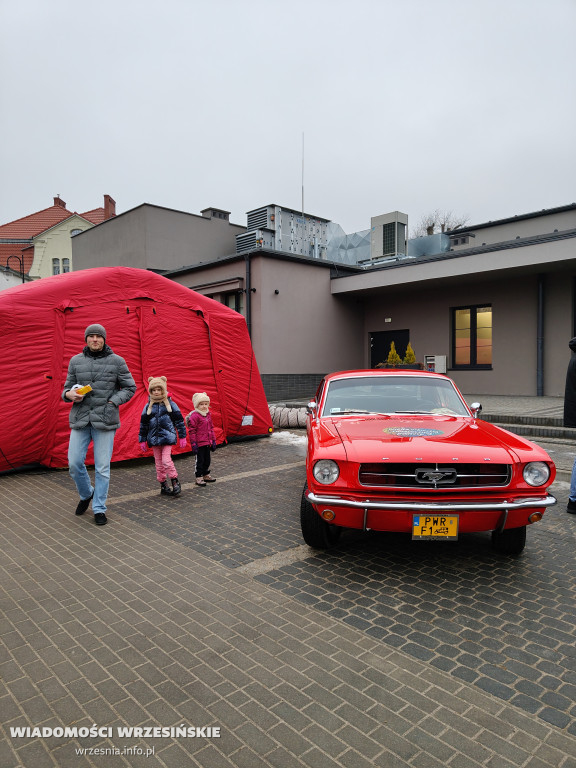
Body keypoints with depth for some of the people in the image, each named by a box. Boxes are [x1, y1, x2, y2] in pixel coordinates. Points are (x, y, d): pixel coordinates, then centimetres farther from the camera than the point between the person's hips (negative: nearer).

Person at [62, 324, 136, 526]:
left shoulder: (117, 361, 1)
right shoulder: (76, 361, 8)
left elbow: (130, 388, 5)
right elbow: (67, 388, 14)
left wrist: (113, 402, -9)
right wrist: (69, 394, -9)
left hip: (105, 421, -2)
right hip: (80, 419, 3)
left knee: (102, 468, 1)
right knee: (74, 463, 3)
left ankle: (99, 509, 17)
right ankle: (86, 494, 32)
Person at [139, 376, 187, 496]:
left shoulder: (170, 404, 0)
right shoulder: (148, 406, 6)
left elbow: (179, 420, 2)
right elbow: (143, 424, 11)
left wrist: (182, 437, 0)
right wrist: (142, 440, 10)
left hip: (168, 437, -3)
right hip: (154, 438, 3)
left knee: (166, 460, -15)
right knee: (159, 463, 8)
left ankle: (175, 482, 1)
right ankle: (163, 486, 19)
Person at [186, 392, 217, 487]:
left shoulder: (208, 414, 9)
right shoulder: (194, 416, -14)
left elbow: (211, 428, 18)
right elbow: (192, 431, -14)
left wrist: (213, 441, 17)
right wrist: (193, 444, -16)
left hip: (207, 443, 7)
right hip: (199, 443, -7)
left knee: (207, 460, 17)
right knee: (199, 460, 1)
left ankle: (206, 475, 32)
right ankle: (199, 478, 11)